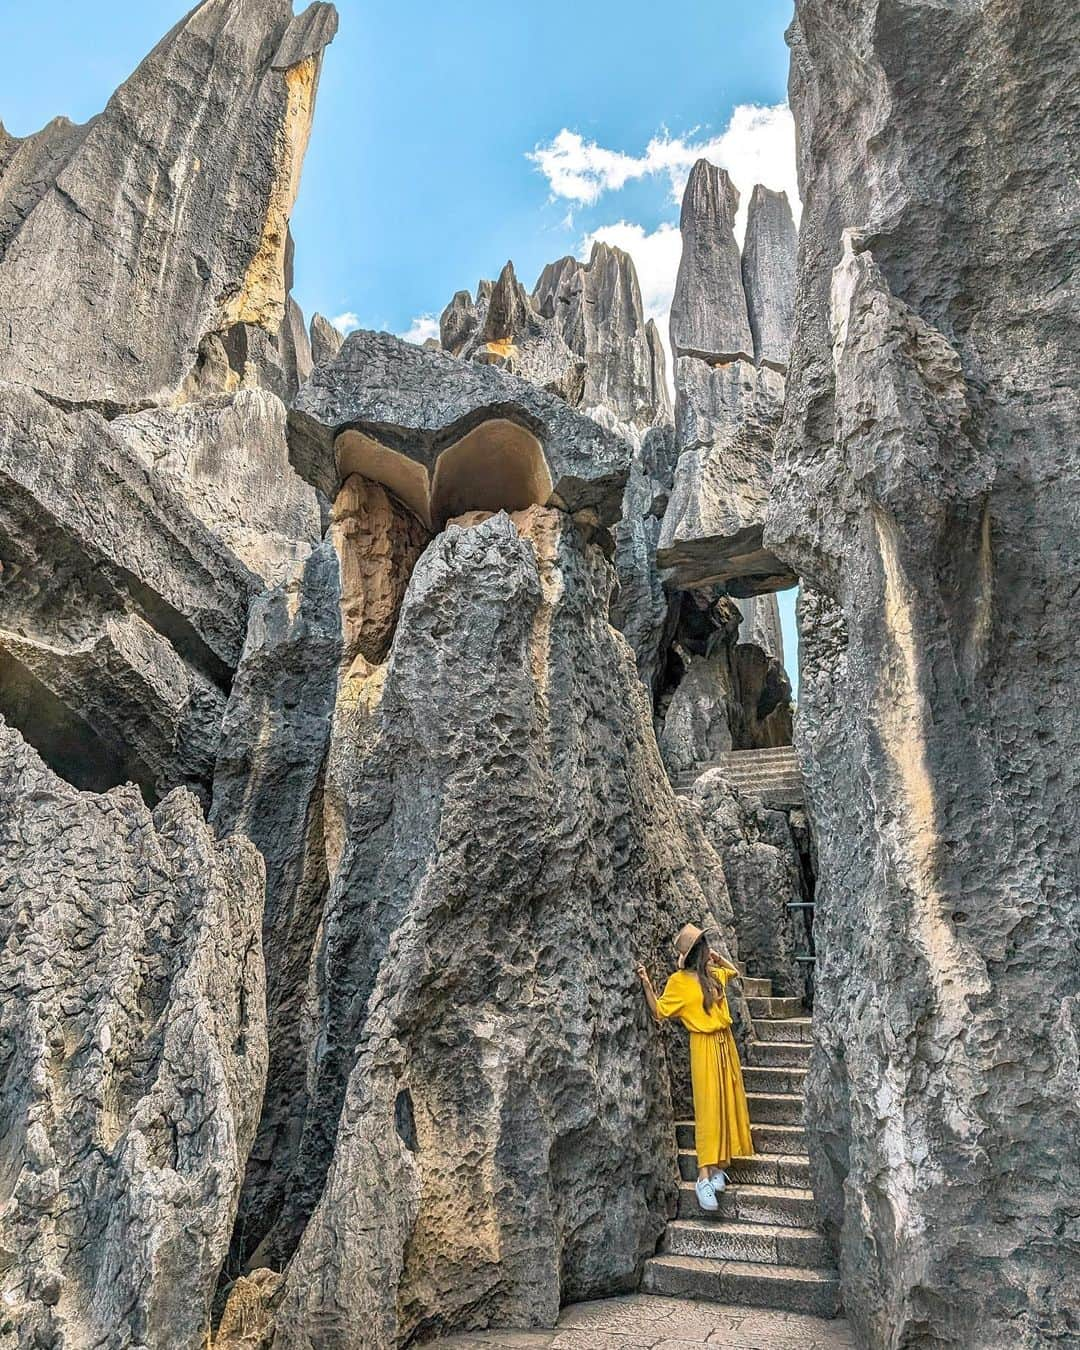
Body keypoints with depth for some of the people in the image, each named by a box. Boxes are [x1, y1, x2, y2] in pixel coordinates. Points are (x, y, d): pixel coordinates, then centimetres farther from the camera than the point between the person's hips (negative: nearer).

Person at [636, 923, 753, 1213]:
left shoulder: (714, 974, 7)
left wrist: (717, 957, 6)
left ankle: (718, 1166, 19)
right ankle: (704, 1177, -3)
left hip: (725, 1043, 7)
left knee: (728, 1104, 9)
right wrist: (646, 983, -24)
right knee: (708, 1108, -8)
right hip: (705, 1047, -7)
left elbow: (733, 970, 27)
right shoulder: (679, 982, -11)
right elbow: (659, 1011, -10)